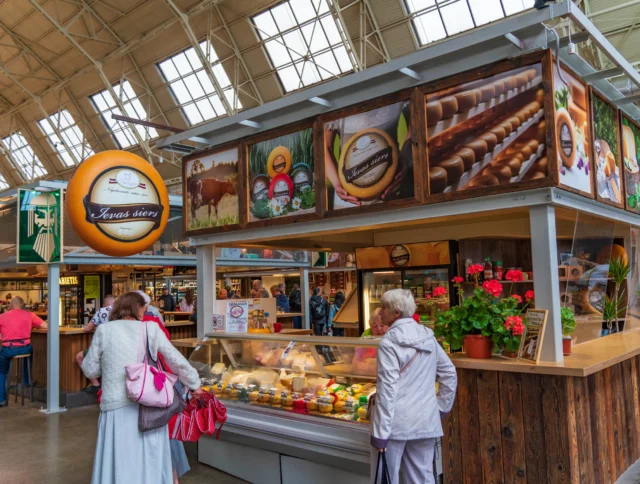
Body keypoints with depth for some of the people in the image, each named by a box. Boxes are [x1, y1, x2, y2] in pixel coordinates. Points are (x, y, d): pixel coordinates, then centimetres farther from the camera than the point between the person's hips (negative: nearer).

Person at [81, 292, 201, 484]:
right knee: (149, 464, 13)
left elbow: (90, 370, 8)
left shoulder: (104, 330, 1)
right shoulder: (151, 329, 3)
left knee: (118, 465, 10)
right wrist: (194, 384, 22)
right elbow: (177, 361, 9)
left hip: (117, 407, 0)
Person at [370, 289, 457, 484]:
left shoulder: (389, 342, -14)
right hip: (425, 420, 6)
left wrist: (380, 433, -14)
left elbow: (387, 389, -17)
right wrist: (442, 407, 18)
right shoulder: (428, 337, 5)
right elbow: (450, 374, 11)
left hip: (395, 422, -6)